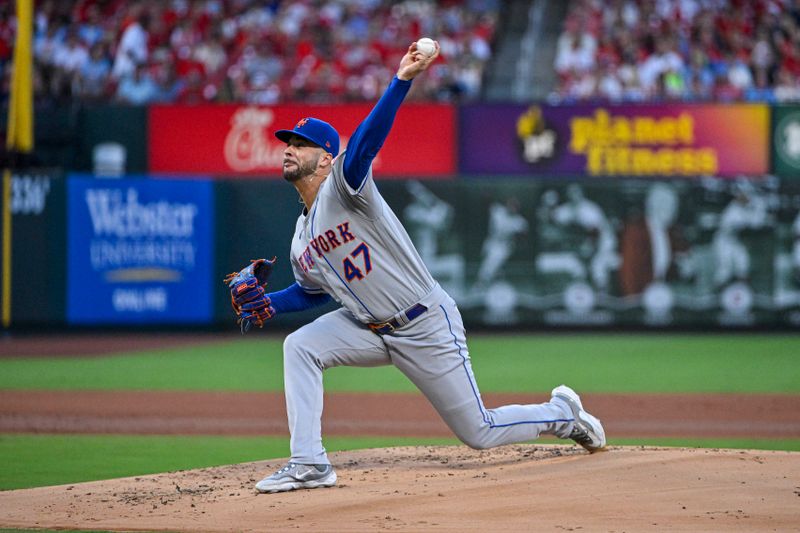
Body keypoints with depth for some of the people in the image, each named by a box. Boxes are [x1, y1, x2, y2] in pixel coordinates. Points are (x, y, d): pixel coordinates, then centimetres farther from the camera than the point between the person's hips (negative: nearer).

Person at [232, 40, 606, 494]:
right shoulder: (301, 237, 9)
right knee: (300, 346, -15)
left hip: (428, 327, -7)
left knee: (479, 432, 0)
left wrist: (402, 81, -49)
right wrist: (270, 304, 5)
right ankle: (309, 465, -13)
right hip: (372, 330, 7)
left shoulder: (343, 185, -15)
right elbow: (314, 290, 24)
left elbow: (367, 138, -33)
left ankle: (563, 414, 27)